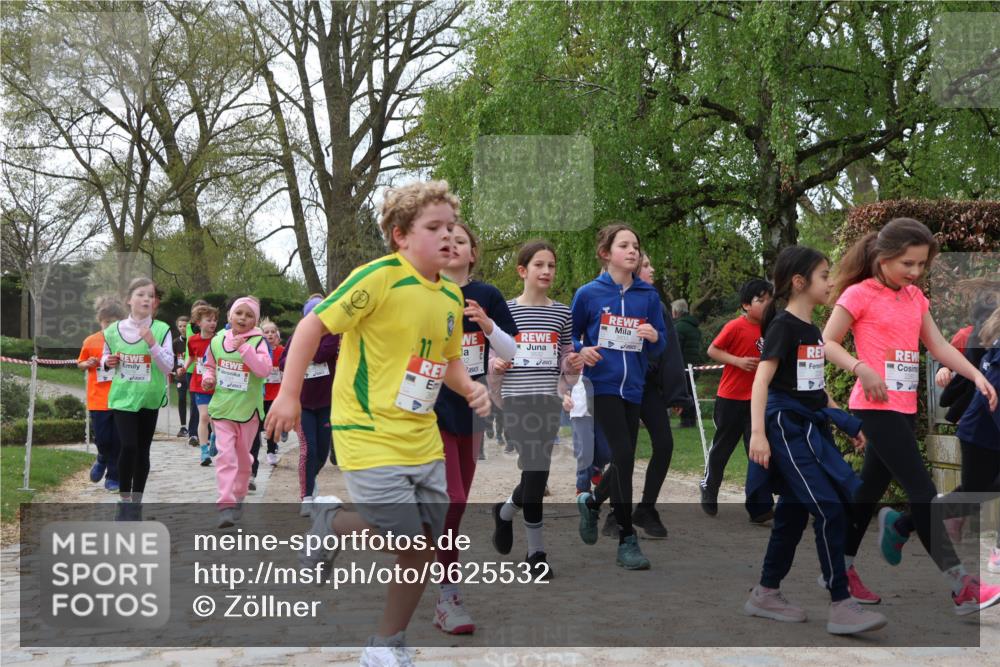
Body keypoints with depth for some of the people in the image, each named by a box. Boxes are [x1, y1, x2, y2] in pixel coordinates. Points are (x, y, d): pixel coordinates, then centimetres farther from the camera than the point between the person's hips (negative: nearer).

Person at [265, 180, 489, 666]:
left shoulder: (451, 297, 7)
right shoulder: (380, 277, -14)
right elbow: (313, 325, -12)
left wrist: (469, 388, -1)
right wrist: (288, 395, -16)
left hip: (423, 440, 7)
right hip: (370, 436, -7)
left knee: (425, 545, 7)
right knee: (408, 539, -9)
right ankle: (329, 521, 20)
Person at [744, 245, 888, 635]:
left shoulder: (812, 329, 13)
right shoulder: (783, 325, -13)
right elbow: (761, 381, -19)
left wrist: (848, 423, 23)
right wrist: (757, 433, -27)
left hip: (810, 427, 9)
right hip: (787, 427, -9)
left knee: (794, 511, 12)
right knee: (829, 508, -12)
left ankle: (765, 595, 22)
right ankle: (841, 606, -7)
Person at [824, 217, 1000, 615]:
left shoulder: (915, 297, 13)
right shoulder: (859, 295, -8)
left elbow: (938, 346, 10)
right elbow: (826, 343, -9)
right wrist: (862, 369, -23)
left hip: (905, 406, 8)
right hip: (877, 406, -8)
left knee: (873, 486, 13)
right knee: (922, 490, -10)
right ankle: (961, 586, -8)